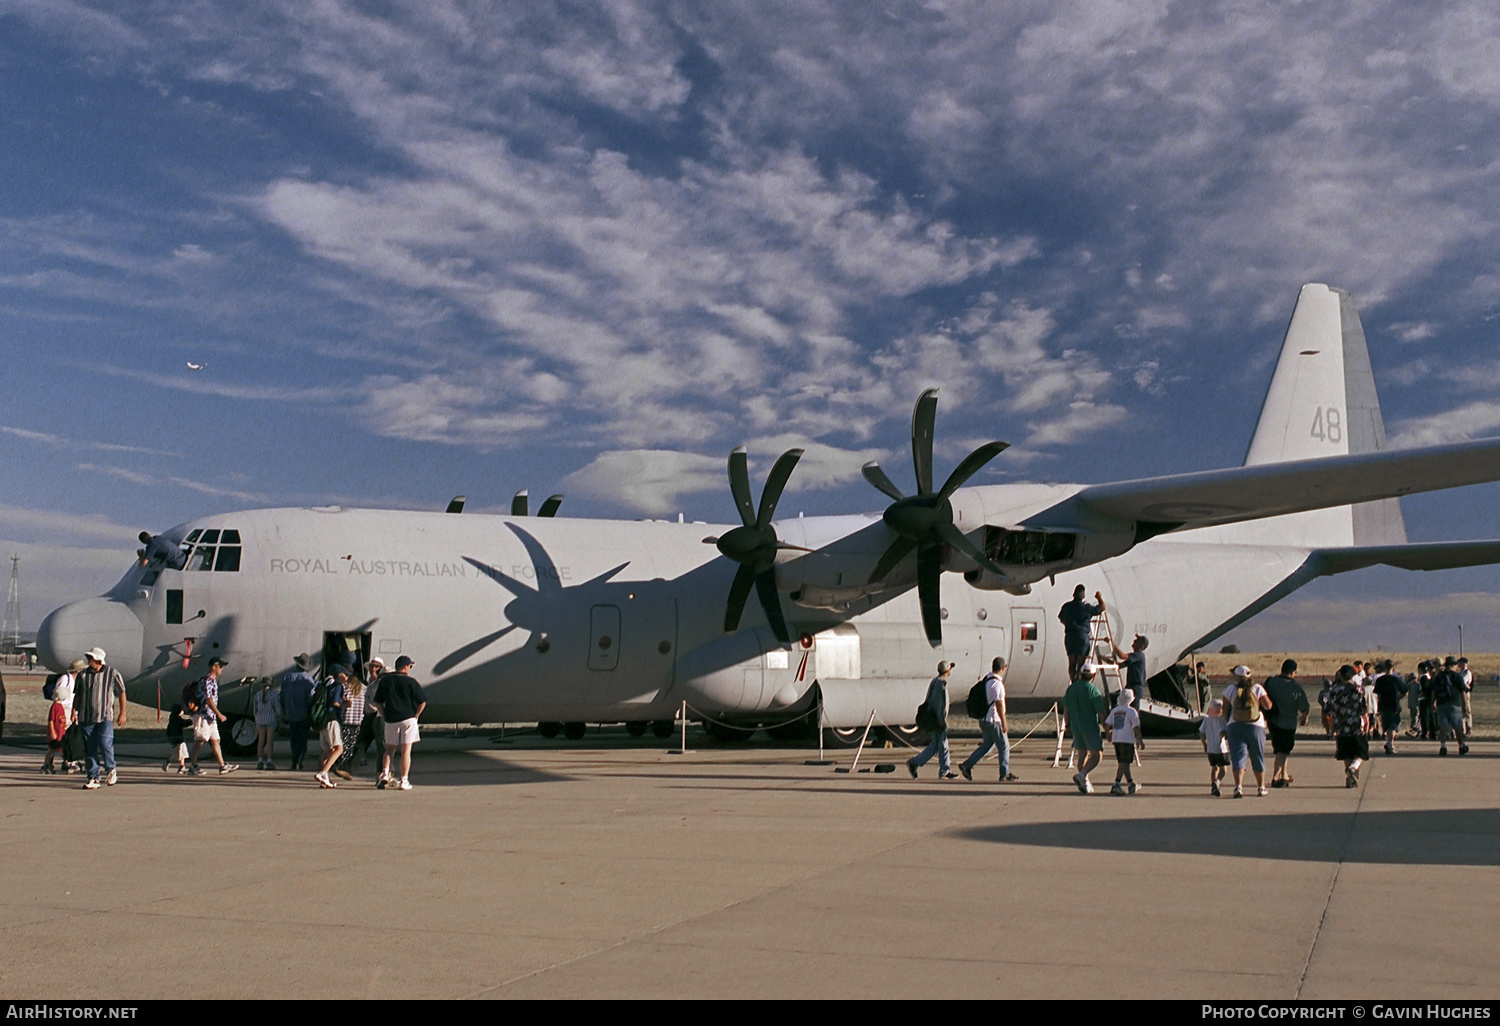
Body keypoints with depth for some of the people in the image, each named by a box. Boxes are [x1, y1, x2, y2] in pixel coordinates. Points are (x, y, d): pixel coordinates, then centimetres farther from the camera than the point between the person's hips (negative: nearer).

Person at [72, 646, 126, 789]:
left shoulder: (112, 674, 2)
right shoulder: (83, 675, 10)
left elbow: (121, 693, 6)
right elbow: (77, 694, 18)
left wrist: (122, 713, 4)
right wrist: (74, 710, 6)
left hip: (105, 716, -3)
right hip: (86, 717, 3)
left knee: (105, 744, -15)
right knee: (90, 748, 3)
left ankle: (111, 770, 10)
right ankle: (93, 778, 9)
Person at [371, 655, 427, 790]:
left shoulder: (385, 680, 5)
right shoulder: (411, 682, -3)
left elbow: (377, 702, 6)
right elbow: (422, 702, -4)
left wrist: (385, 716, 10)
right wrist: (416, 716, 6)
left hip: (390, 720, 3)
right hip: (408, 719, -3)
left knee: (389, 749, 15)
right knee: (406, 750, 0)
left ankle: (384, 773, -4)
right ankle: (404, 781, -3)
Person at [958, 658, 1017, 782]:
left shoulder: (986, 679, 9)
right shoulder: (996, 683, -20)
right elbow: (999, 704, -22)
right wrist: (1003, 723, -18)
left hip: (984, 719, 9)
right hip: (994, 721, -9)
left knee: (987, 745, 15)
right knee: (1004, 746, 3)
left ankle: (967, 765, 10)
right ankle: (1005, 774, 10)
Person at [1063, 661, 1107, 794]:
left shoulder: (1071, 688, 4)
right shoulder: (1093, 690, -14)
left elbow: (1066, 710, 8)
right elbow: (1101, 713, -12)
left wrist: (1068, 725, 20)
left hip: (1076, 728, 6)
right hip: (1091, 728, -6)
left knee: (1082, 755, 14)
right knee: (1095, 755, 0)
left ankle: (1085, 783, 16)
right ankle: (1082, 774, -19)